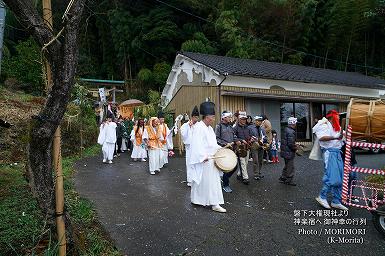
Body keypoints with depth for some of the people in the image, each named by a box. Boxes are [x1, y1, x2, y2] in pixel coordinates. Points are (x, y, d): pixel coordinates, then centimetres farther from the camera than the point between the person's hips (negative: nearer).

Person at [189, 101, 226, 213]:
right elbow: (197, 144, -23)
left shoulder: (209, 128, 14)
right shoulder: (199, 127, -16)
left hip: (211, 159, 10)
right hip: (203, 161, -10)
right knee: (210, 181, -4)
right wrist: (204, 157, -27)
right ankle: (214, 203, 5)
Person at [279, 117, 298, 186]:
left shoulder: (286, 130, 8)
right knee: (290, 167, 3)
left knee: (287, 166, 22)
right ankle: (289, 181, 13)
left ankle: (282, 178, 30)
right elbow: (290, 144, -27)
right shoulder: (291, 132, -22)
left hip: (284, 151, 10)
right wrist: (295, 147, -8)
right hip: (289, 152, -10)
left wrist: (294, 145, 14)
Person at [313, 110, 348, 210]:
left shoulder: (336, 127, 23)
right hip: (329, 152, -9)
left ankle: (336, 201, 15)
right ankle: (322, 197, 0)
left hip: (337, 152, 9)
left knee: (340, 178, 8)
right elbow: (321, 138, -23)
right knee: (332, 177, -14)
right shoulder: (324, 125, -7)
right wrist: (335, 137, -27)